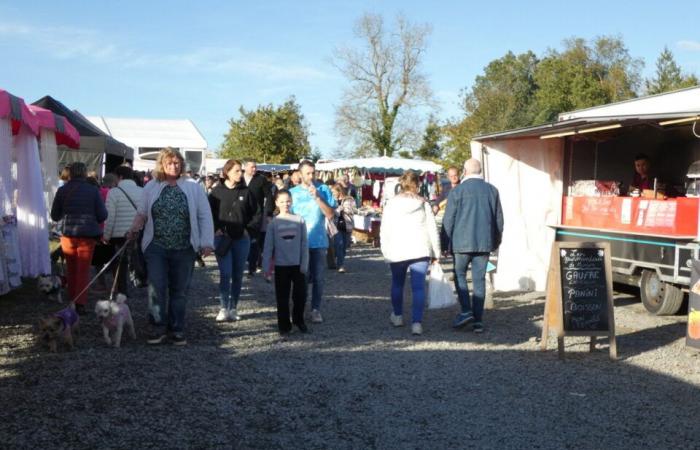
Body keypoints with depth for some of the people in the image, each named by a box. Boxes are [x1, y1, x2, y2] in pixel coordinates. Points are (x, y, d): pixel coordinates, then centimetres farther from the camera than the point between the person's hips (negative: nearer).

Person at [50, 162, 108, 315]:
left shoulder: (62, 190, -2)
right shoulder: (93, 190, -6)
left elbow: (55, 216, 4)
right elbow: (103, 215, -6)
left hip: (68, 235, 2)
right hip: (87, 235, -2)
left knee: (71, 269, 18)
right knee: (83, 270, 6)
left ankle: (72, 300, 26)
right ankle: (80, 303, -2)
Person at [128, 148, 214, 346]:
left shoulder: (193, 187, 0)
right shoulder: (151, 187, 6)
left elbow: (205, 216, -1)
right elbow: (142, 213, 12)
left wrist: (206, 242, -8)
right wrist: (134, 229, -7)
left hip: (184, 249, -1)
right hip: (156, 247, 1)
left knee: (179, 290, 8)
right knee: (156, 288, -5)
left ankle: (177, 329, 19)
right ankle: (158, 328, 9)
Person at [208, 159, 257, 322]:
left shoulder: (246, 191, 1)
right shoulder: (217, 191, -2)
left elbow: (254, 213, 9)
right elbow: (209, 212, 4)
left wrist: (249, 229, 1)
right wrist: (216, 229, -6)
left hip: (241, 238, 2)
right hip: (222, 238, -2)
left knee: (238, 275, 6)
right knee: (225, 274, -8)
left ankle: (233, 308, 16)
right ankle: (224, 308, 1)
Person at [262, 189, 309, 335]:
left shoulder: (299, 220, -2)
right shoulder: (274, 223, -2)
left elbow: (304, 244, -1)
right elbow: (268, 246, -1)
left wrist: (304, 264, -5)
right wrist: (266, 266, -5)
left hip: (298, 265, 0)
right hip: (281, 265, 0)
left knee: (300, 295, 5)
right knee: (282, 297, 6)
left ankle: (299, 320, 25)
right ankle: (284, 324, 17)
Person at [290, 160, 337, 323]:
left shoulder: (323, 189, -2)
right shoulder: (292, 192, 1)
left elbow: (330, 215, -9)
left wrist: (317, 197, -17)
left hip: (318, 242, 0)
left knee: (317, 277, 4)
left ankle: (315, 309, 12)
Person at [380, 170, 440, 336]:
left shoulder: (391, 204, 1)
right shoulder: (423, 204, 1)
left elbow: (384, 231, 1)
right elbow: (432, 229, 2)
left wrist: (386, 251, 9)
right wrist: (435, 253, 9)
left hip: (397, 251, 1)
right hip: (420, 250, -1)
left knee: (397, 284, 19)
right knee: (418, 286, -1)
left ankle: (397, 316, 34)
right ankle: (417, 322, -10)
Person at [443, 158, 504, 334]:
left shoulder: (457, 191, -4)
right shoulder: (492, 190, 6)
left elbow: (448, 220, -4)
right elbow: (499, 219, 11)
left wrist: (449, 241, 7)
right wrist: (495, 241, 21)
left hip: (462, 242, -3)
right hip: (485, 242, 3)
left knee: (460, 275, 11)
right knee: (479, 279, 6)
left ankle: (466, 311, -3)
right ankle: (478, 320, 7)